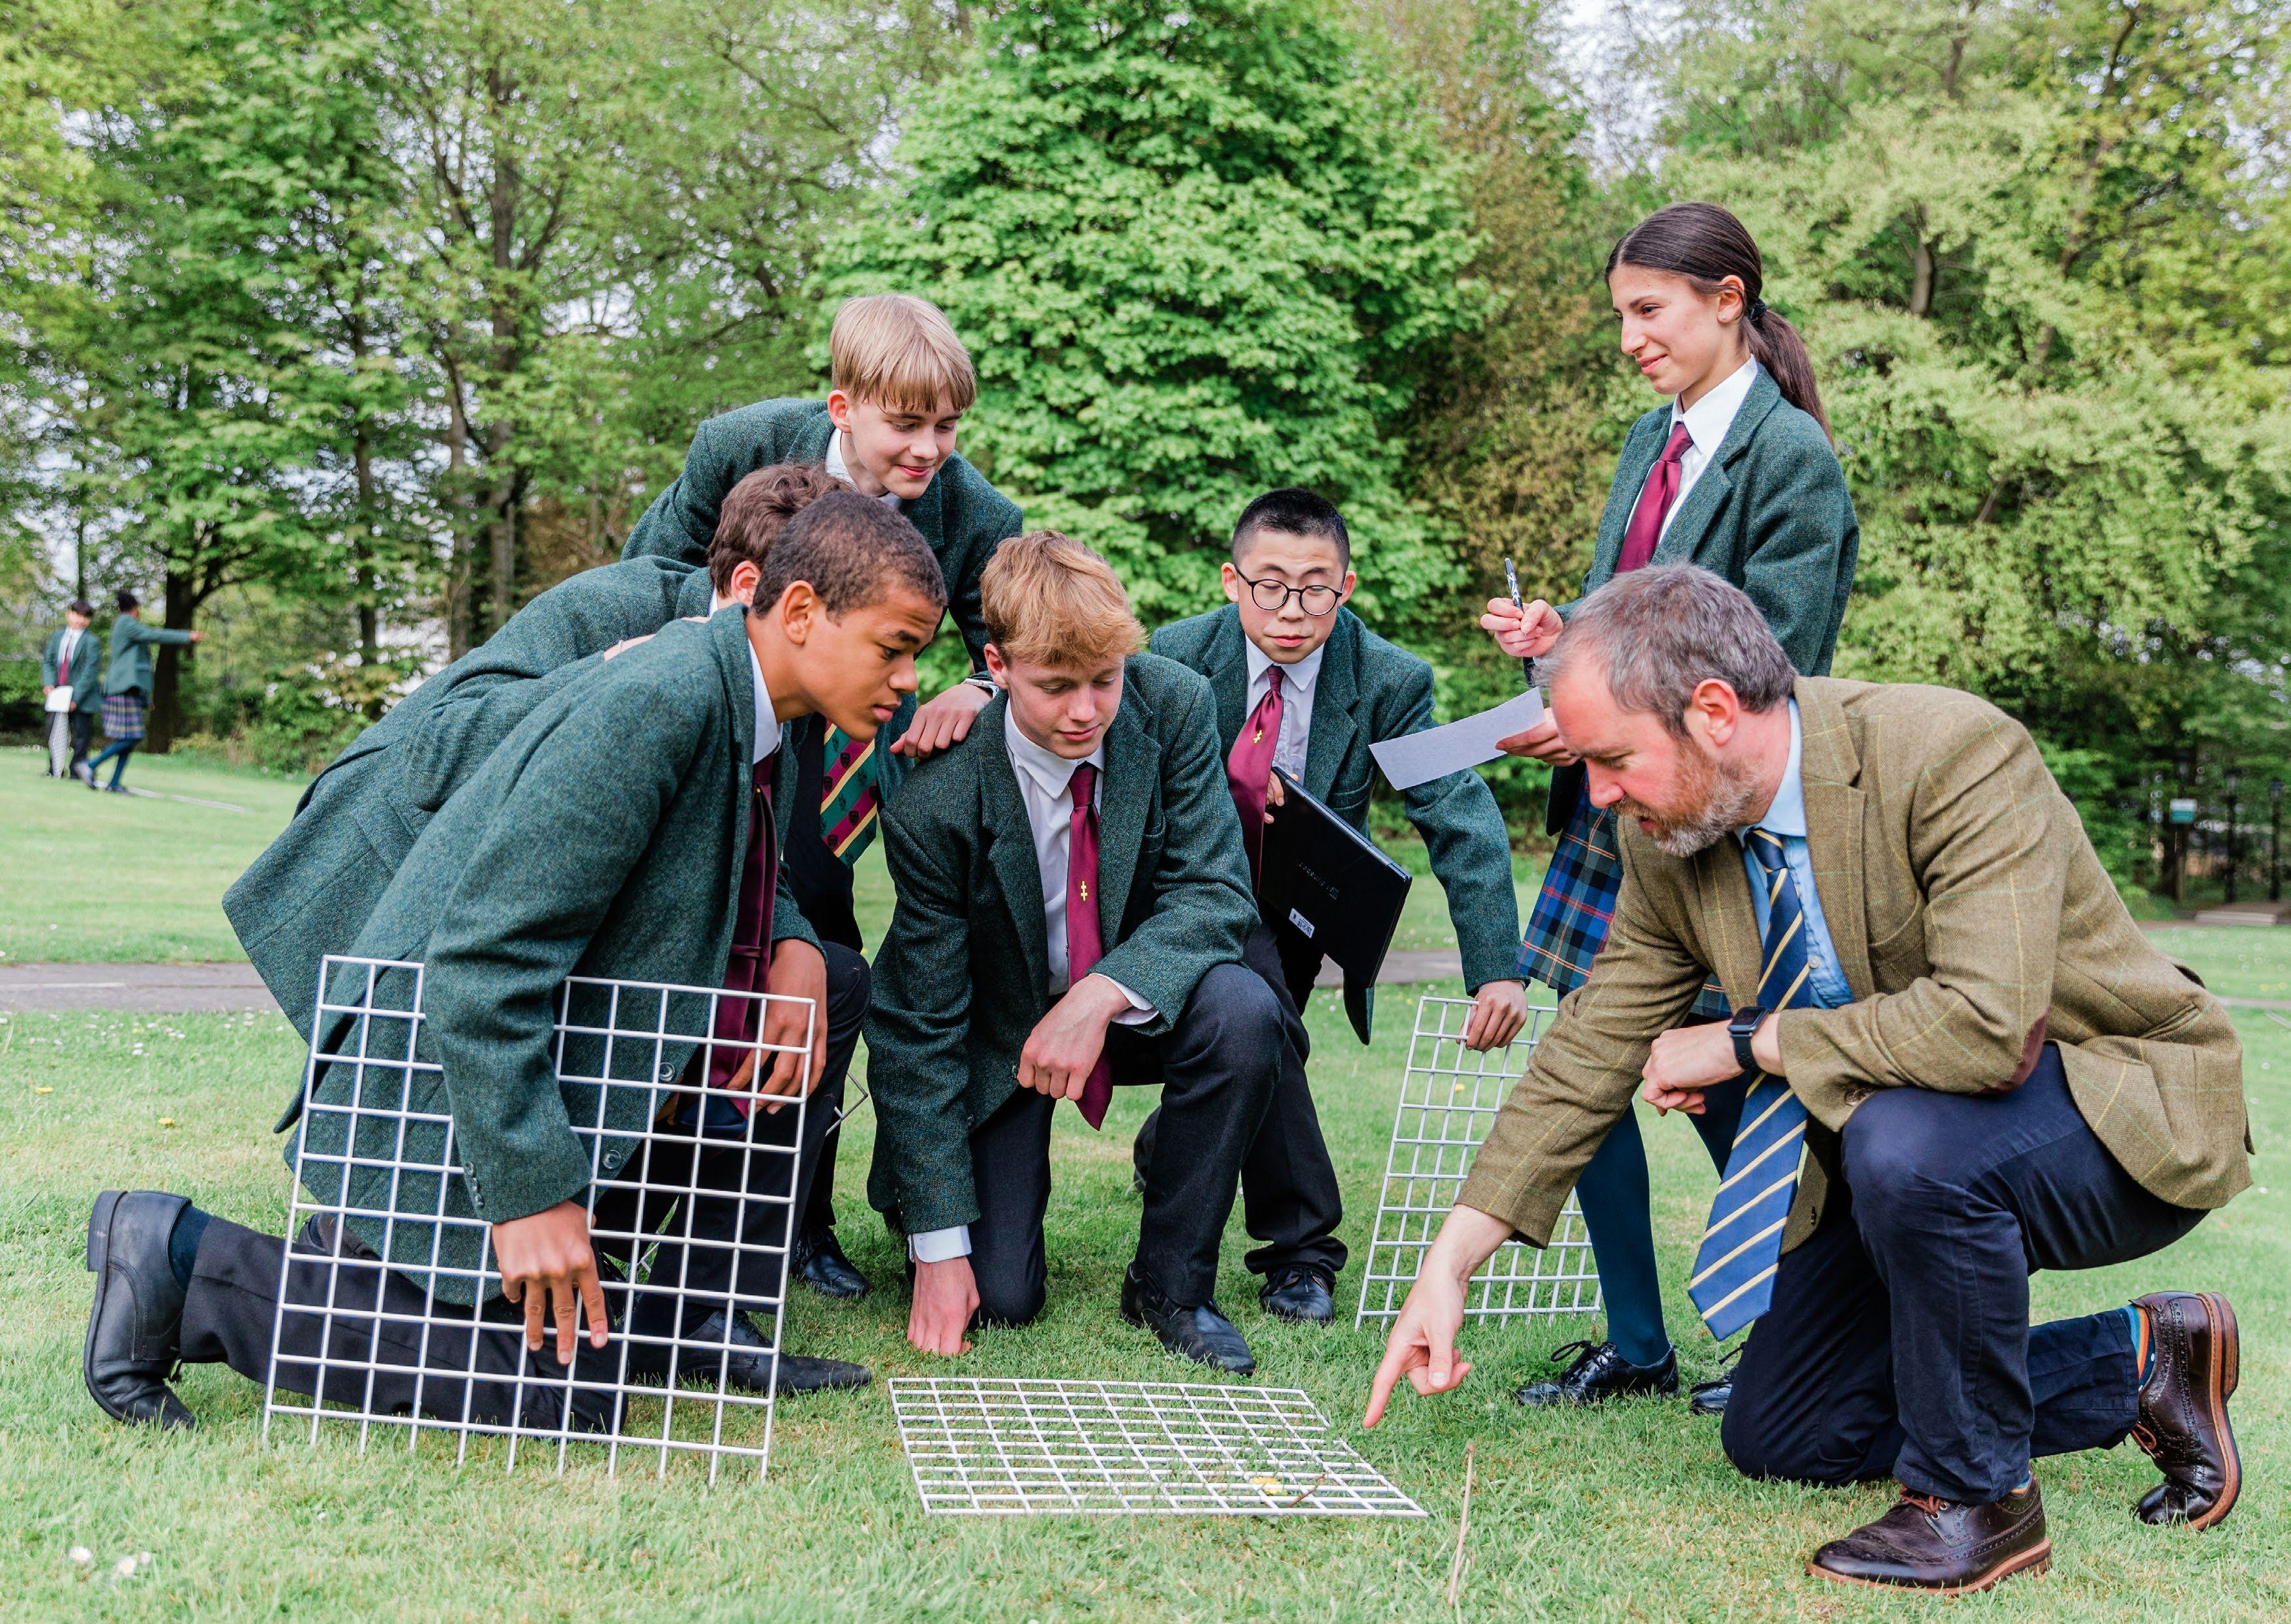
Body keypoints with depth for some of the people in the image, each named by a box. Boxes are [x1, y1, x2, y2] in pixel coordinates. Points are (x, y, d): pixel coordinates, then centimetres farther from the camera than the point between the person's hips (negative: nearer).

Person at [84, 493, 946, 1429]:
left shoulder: (743, 706, 5)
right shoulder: (653, 703, -25)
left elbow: (741, 884, 21)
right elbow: (483, 959, -29)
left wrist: (793, 946, -3)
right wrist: (531, 1193, -29)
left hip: (564, 1051, 10)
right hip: (449, 1087, -10)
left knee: (834, 983, 7)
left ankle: (702, 1317, 10)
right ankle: (185, 1263, -3)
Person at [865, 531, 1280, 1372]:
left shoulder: (1174, 705, -20)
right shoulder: (934, 800, -27)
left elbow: (1214, 891, -17)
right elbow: (920, 1028, -20)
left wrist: (1101, 995, -37)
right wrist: (939, 1247, -20)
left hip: (1135, 995, 3)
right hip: (996, 1025, -2)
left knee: (1241, 1012, -31)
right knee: (998, 1298, -13)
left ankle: (1170, 1283, -10)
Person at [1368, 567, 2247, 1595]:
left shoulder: (1955, 755, -30)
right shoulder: (1667, 837, -8)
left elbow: (1985, 1025, -41)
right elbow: (1591, 1050, -2)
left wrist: (1744, 1044, -27)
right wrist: (1451, 1262, -5)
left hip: (2119, 1108, -7)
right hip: (1882, 1135, 7)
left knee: (1905, 1140, -39)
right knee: (1775, 1438, 9)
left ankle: (1975, 1495, -14)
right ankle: (2132, 1363, 18)